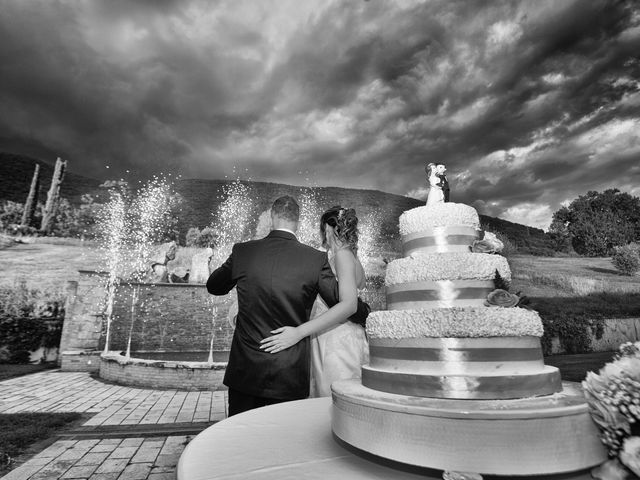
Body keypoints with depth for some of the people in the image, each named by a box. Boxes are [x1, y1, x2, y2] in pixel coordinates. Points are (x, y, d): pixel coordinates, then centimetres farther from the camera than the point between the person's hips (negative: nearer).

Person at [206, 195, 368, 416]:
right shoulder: (316, 259, -11)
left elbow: (213, 286, 13)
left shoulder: (242, 251, -6)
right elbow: (346, 305, -8)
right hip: (289, 377, -1)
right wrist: (366, 311, 8)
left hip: (244, 371, 1)